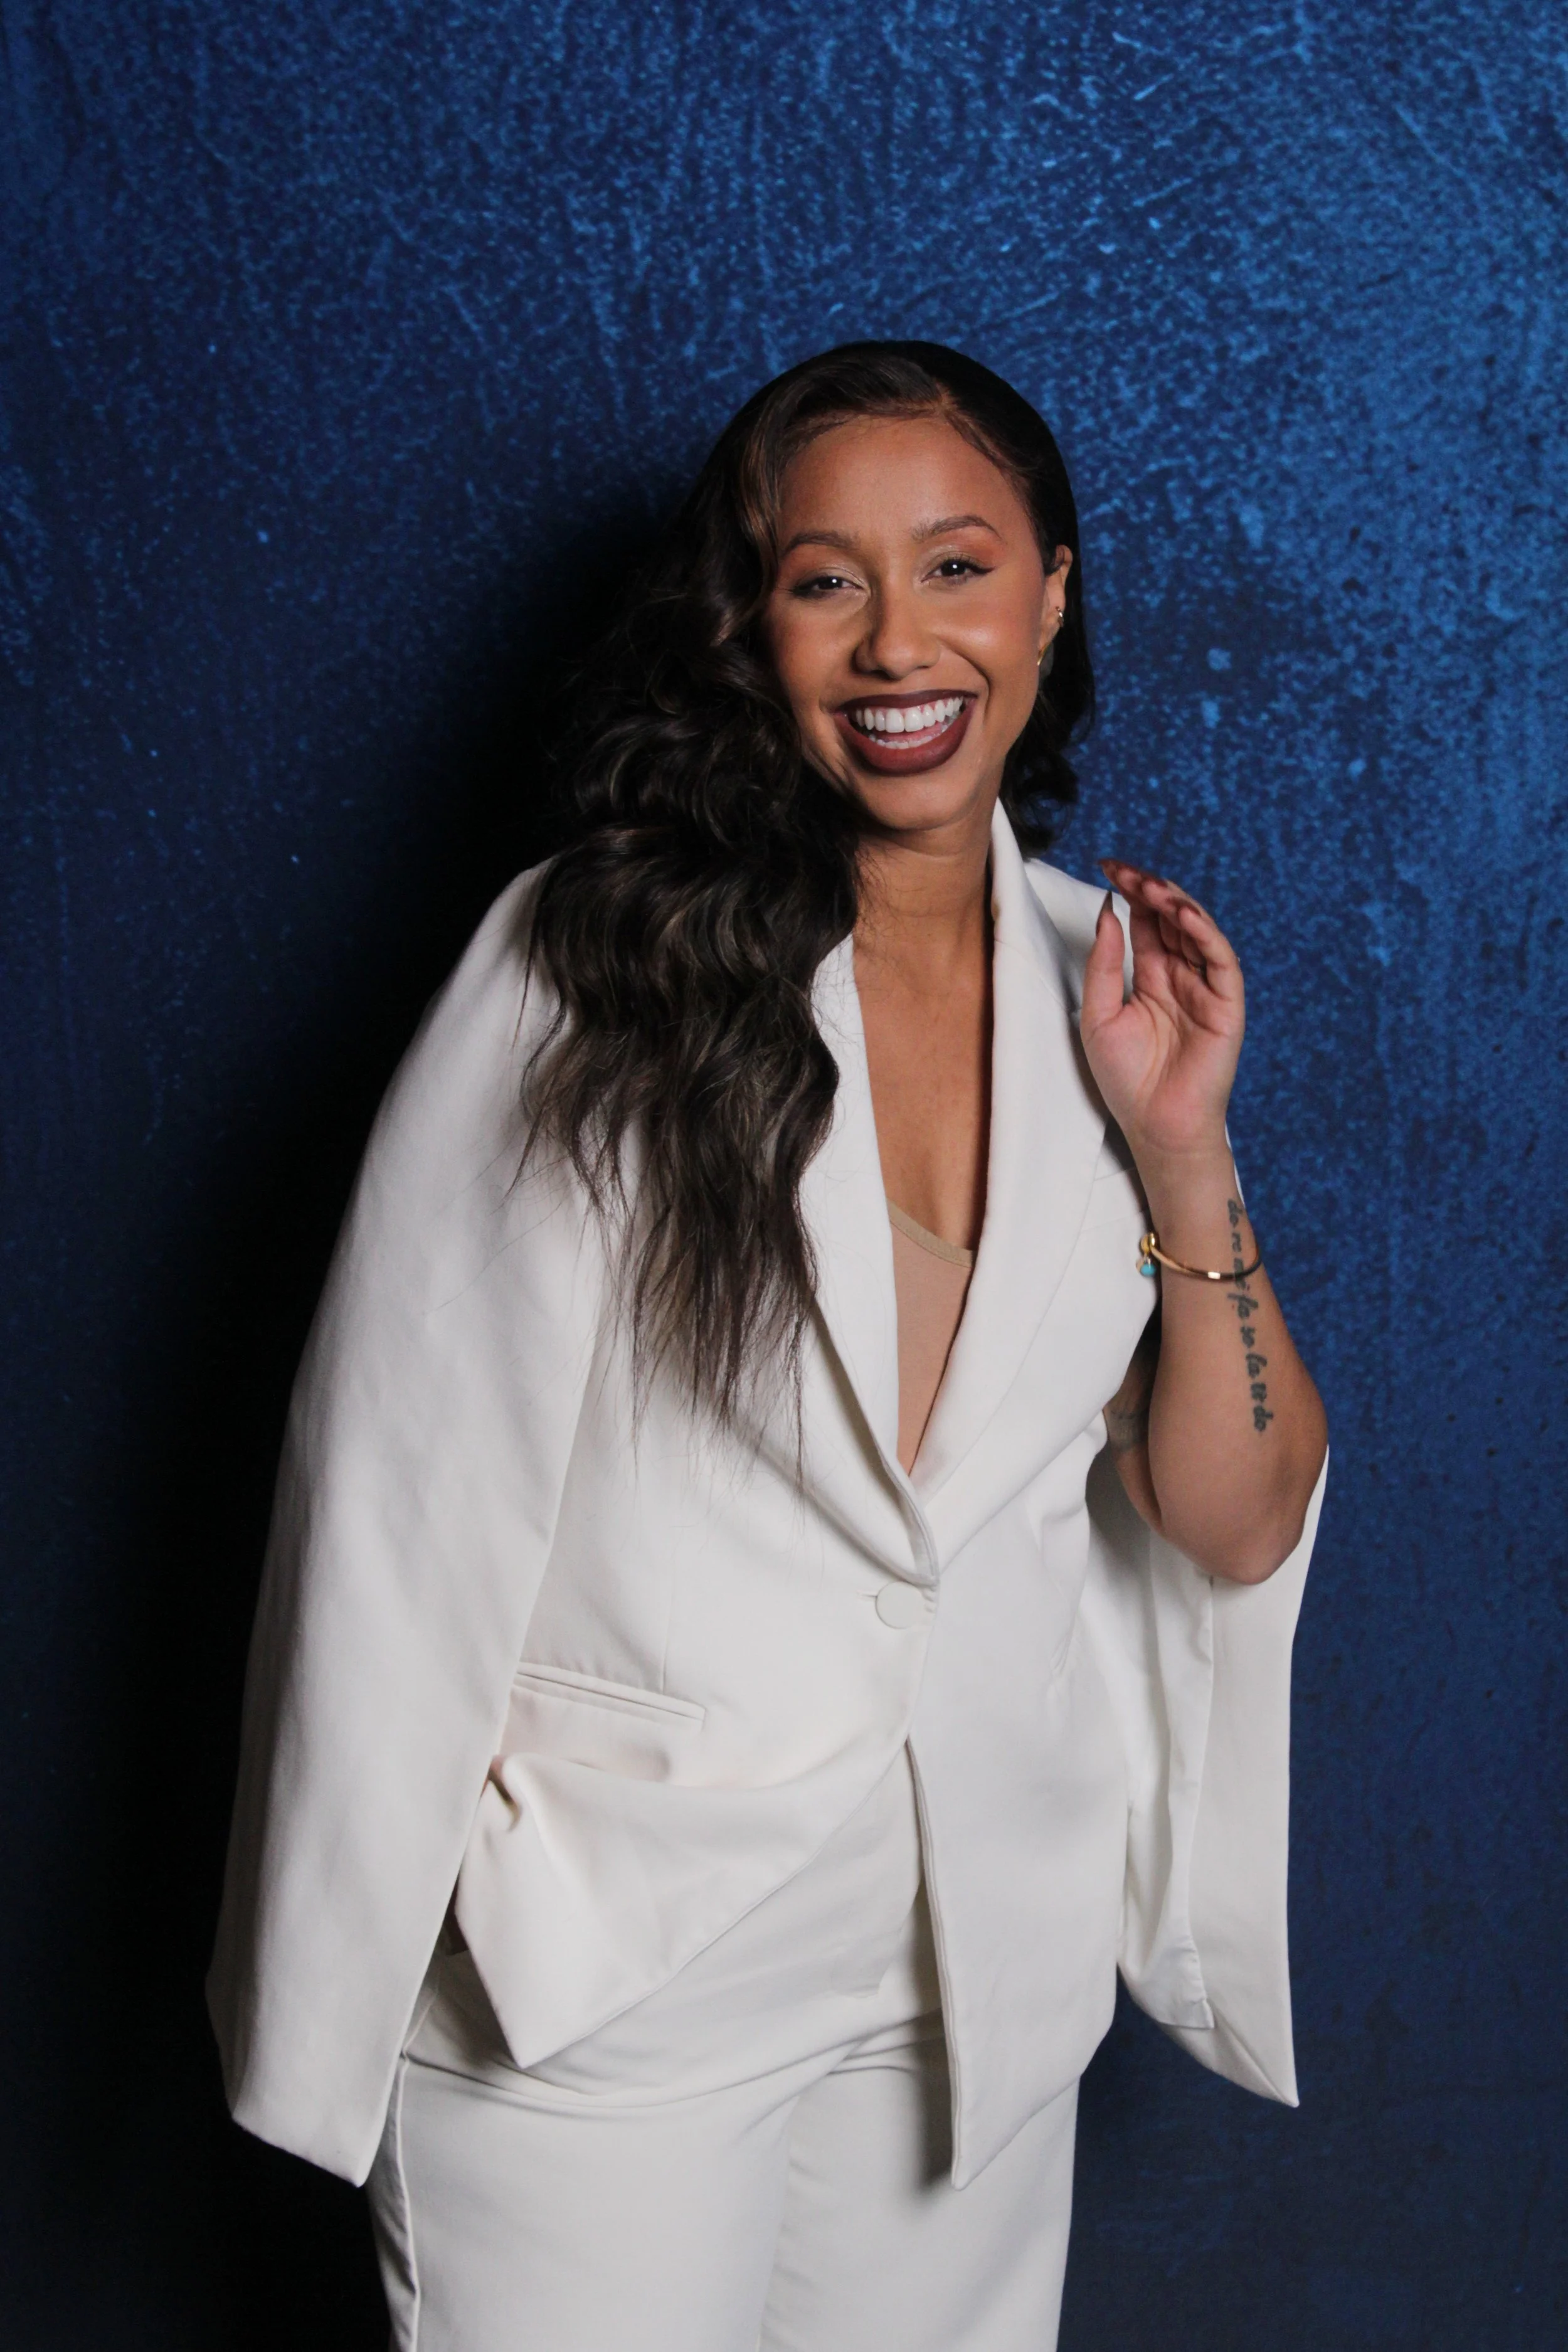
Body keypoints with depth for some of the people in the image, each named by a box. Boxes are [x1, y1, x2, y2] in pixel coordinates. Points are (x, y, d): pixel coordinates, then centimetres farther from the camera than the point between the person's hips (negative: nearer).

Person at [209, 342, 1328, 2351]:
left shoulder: (1098, 978, 1)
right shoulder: (589, 962, -13)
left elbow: (1237, 1526, 2)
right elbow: (403, 1486, -9)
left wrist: (1183, 1150, -11)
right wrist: (369, 1948, -6)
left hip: (992, 1941, 4)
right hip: (601, 1960, -4)